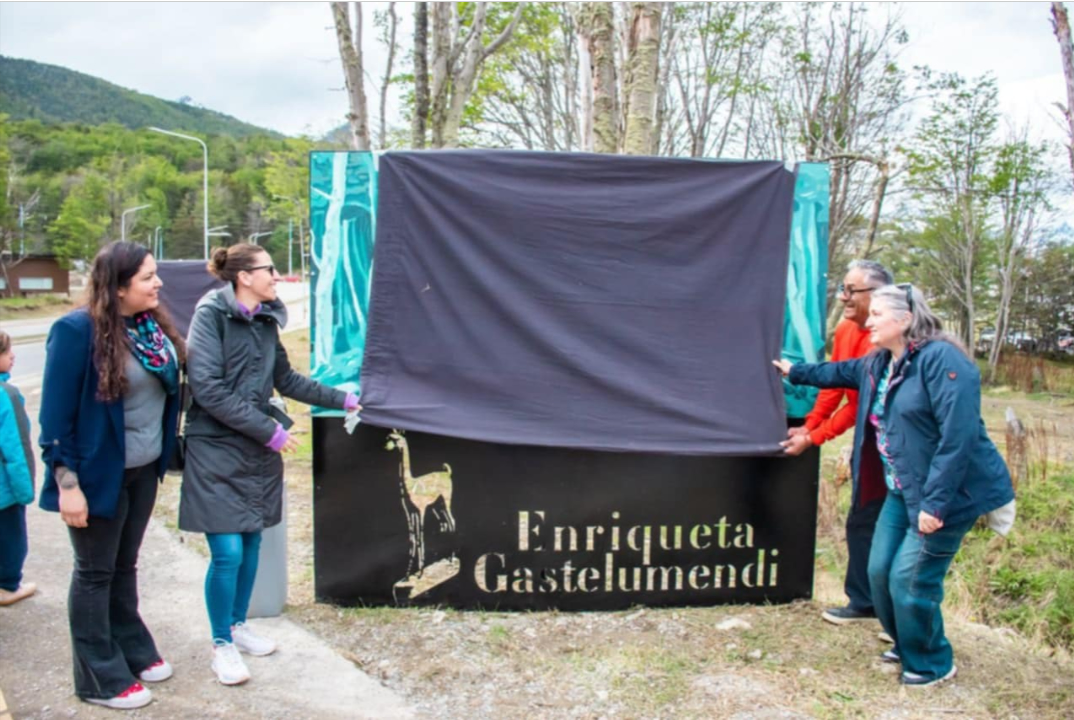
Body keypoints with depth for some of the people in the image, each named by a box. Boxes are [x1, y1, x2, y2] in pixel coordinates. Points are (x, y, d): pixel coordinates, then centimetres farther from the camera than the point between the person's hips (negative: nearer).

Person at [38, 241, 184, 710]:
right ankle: (100, 678, 23)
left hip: (144, 470, 6)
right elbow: (56, 412, -18)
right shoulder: (78, 331, -21)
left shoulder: (154, 324, -1)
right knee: (95, 573, 10)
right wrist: (67, 482, -18)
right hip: (99, 474, -6)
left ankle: (133, 651, 37)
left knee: (125, 566, 21)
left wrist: (163, 455, 12)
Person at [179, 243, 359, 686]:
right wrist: (269, 430, -18)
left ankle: (237, 626, 32)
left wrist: (341, 399, 19)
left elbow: (286, 380, 19)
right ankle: (221, 645, 14)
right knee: (227, 551, -6)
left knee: (251, 542, 14)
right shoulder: (211, 315, -12)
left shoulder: (265, 320, 8)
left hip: (257, 450, 7)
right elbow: (208, 390, -19)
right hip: (216, 450, -6)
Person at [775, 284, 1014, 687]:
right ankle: (908, 646, 34)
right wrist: (796, 373, 39)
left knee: (911, 579, -4)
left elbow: (958, 436, -27)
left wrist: (935, 502, -27)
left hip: (949, 492, -9)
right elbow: (839, 373, 30)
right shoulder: (877, 364, 7)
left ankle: (933, 664, 20)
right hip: (903, 491, 9)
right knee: (880, 571, 10)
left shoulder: (942, 359, -21)